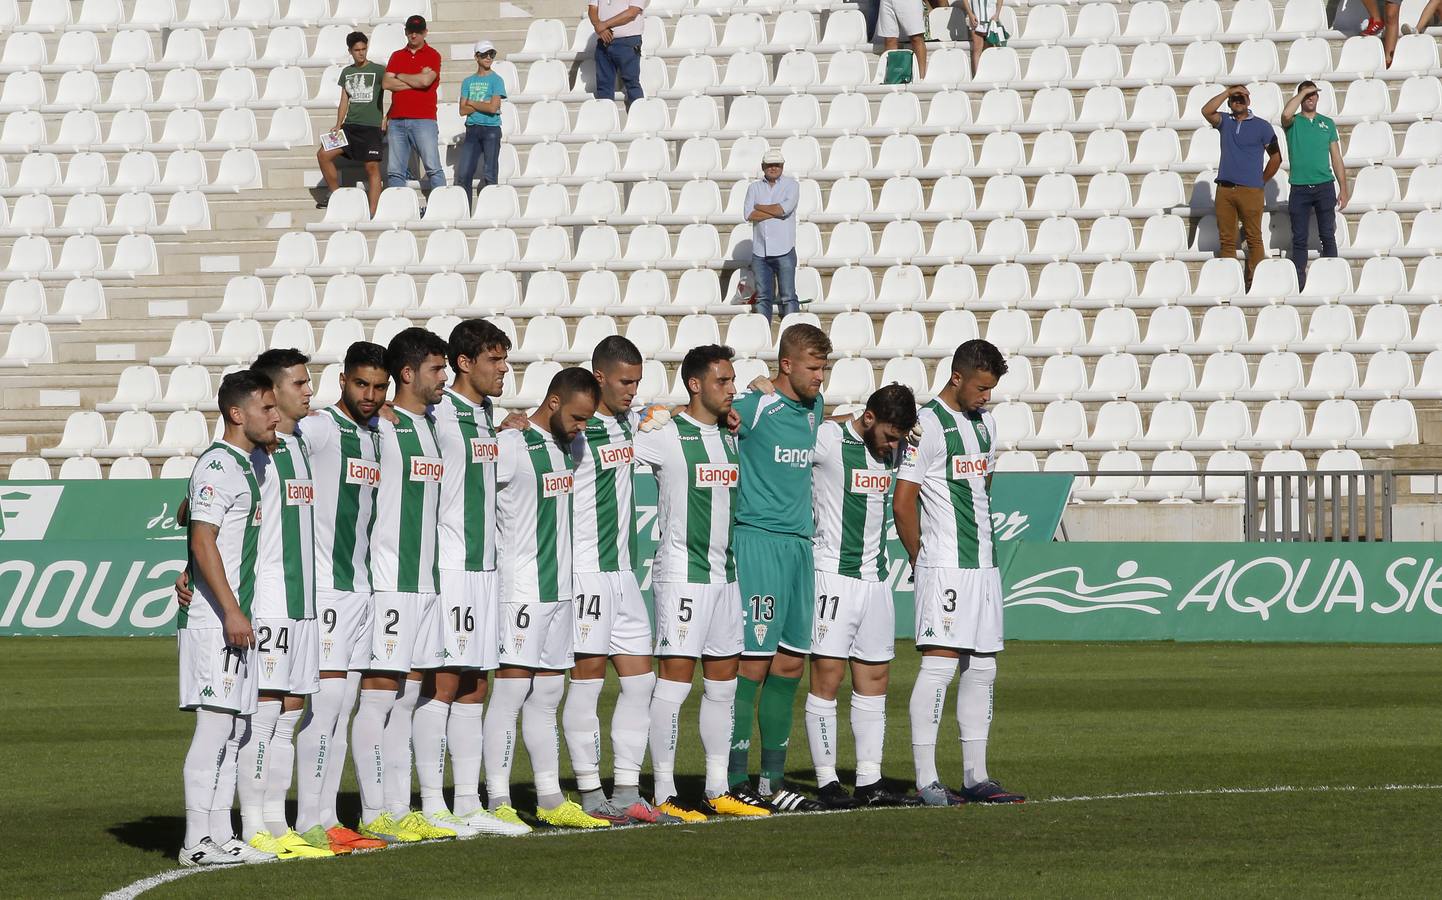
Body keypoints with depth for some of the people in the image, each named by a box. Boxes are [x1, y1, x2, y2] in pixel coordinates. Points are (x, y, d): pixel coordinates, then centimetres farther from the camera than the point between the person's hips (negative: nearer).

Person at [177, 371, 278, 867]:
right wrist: (231, 612, -21)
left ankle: (220, 835, 13)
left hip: (236, 619, 10)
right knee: (214, 724, -11)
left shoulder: (245, 466, 17)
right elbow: (202, 542, -18)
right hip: (213, 620, -10)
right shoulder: (217, 466, -12)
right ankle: (196, 841, -11)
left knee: (233, 728, 10)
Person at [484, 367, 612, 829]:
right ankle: (497, 803, -9)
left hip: (560, 589, 8)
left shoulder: (567, 446, 14)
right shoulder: (511, 446, -12)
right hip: (521, 590, -8)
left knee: (547, 696, 11)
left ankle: (550, 799, 14)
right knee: (510, 691, -9)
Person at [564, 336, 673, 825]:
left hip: (622, 572, 8)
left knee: (639, 678, 6)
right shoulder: (575, 430, -12)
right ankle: (591, 794, 0)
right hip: (585, 570, -8)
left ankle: (627, 792, 9)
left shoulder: (629, 423, 12)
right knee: (588, 675, -5)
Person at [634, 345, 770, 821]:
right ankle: (664, 795, -7)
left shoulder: (730, 437, 13)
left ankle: (718, 789, 17)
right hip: (682, 571, -8)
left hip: (725, 571, 8)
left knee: (723, 683, 10)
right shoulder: (665, 434, -10)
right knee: (676, 678, -9)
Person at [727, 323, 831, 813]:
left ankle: (773, 779, 15)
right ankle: (734, 782, -6)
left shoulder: (814, 407, 13)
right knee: (753, 662, -9)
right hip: (758, 540, -8)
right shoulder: (753, 409, -10)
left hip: (800, 545, 8)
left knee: (790, 664, 9)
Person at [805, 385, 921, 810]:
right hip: (833, 574, -7)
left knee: (874, 680, 6)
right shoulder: (826, 440, -10)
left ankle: (869, 781, 9)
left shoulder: (892, 450, 11)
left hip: (876, 578, 7)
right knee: (827, 677, -8)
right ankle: (827, 782, -5)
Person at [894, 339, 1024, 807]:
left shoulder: (985, 421, 15)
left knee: (982, 670, 9)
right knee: (939, 664, -11)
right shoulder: (928, 425, -11)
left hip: (985, 565, 9)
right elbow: (903, 503, -10)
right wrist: (922, 560, -1)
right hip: (945, 569, -9)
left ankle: (976, 777, 14)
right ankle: (926, 781, -11)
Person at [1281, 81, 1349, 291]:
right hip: (1299, 188, -1)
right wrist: (1303, 92, -8)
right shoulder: (1293, 123, 6)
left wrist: (1343, 188, 6)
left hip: (1324, 186, 1)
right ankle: (1298, 283, 3)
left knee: (1328, 236, 0)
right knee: (1299, 239, 1)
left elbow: (1336, 157, 12)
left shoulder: (1327, 123, 12)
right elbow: (1286, 114, -21)